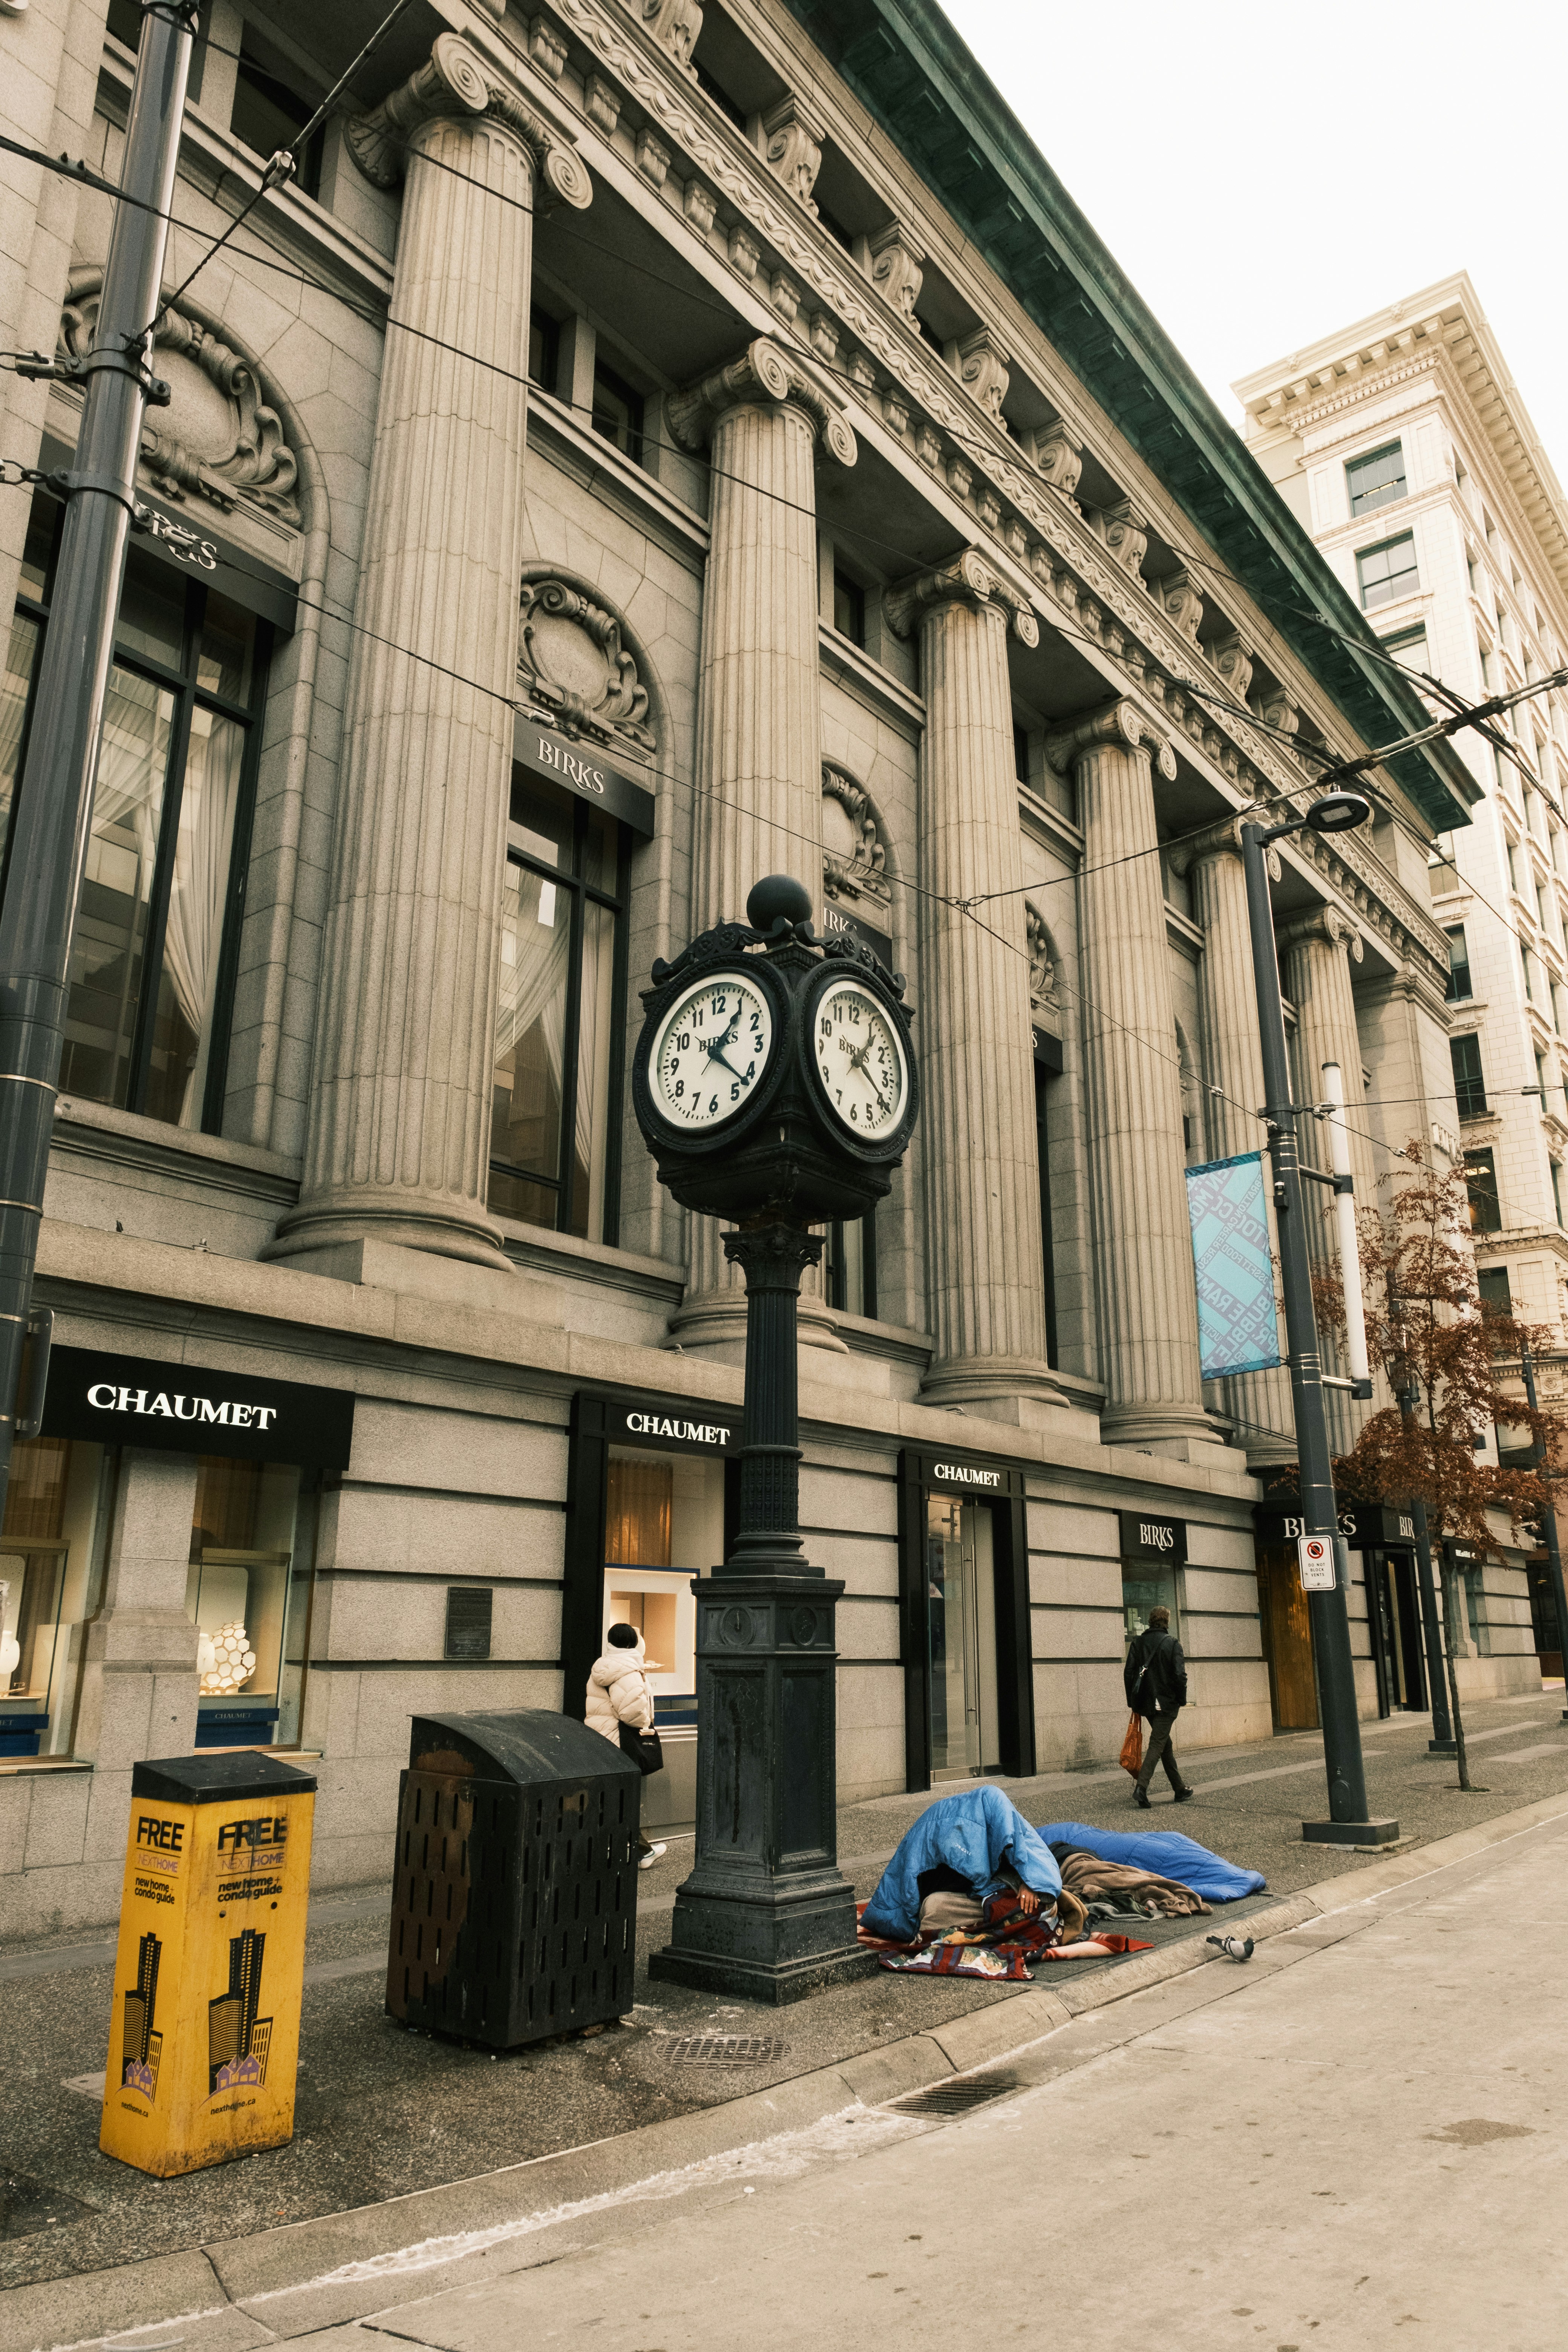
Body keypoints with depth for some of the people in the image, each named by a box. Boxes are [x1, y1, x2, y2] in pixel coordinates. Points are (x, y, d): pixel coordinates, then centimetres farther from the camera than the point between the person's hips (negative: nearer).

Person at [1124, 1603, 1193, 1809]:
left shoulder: (1138, 1643, 4)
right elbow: (1180, 1675, -14)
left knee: (1165, 1744, 18)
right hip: (1166, 1703, -5)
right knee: (1157, 1745, -4)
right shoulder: (1172, 1643, -9)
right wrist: (1182, 1700, -1)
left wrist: (1133, 1702, 11)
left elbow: (1128, 1673, 3)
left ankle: (1180, 1789, 25)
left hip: (1146, 1703, 5)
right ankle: (1141, 1787, -19)